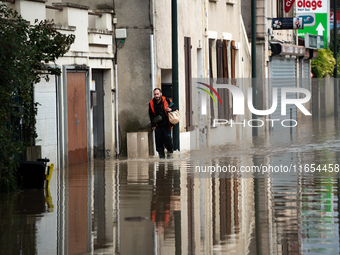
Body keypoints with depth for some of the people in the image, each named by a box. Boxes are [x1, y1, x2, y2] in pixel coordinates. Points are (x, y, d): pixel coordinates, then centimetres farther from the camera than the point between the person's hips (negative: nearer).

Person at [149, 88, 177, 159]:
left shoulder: (166, 101, -3)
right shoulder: (151, 103, 2)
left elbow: (174, 107, 9)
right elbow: (151, 115, 9)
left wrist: (170, 109, -15)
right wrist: (153, 125, 3)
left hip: (166, 124, -2)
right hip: (158, 126, 2)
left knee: (167, 139, -9)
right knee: (159, 141, -2)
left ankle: (170, 151, 16)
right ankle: (161, 154, 9)